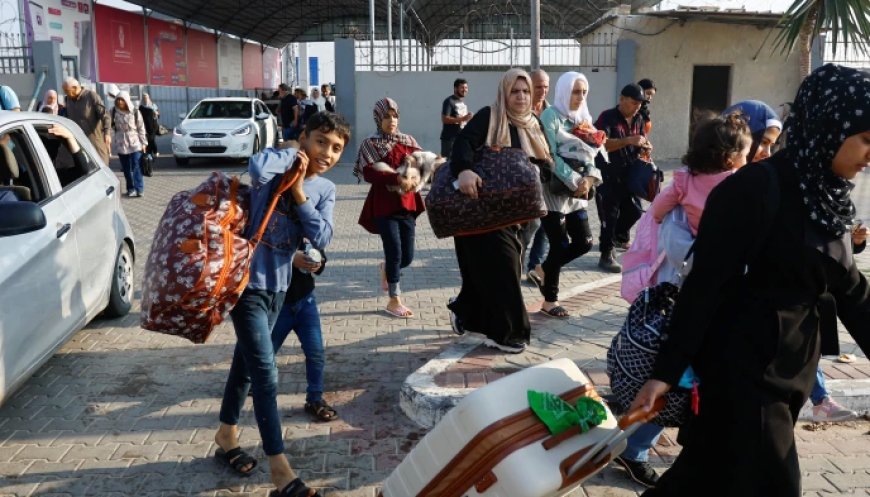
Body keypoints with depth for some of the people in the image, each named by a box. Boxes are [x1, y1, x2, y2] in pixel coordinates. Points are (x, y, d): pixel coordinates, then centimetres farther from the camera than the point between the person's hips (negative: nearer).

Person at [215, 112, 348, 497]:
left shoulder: (325, 190, 3)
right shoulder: (279, 168, -13)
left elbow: (322, 239, -10)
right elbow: (257, 167, -38)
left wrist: (299, 192, -16)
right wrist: (293, 153, -20)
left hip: (279, 285, 7)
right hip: (247, 282, -7)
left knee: (247, 362, 21)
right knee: (265, 374, -8)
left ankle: (226, 435, 40)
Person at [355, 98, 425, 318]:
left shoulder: (408, 141, 10)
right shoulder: (369, 144, -4)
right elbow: (368, 173, -17)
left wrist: (414, 178, -18)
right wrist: (398, 179, -29)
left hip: (407, 204, 4)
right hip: (383, 206, -4)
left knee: (407, 256, 6)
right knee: (395, 252, -6)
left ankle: (386, 268, 41)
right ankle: (394, 300, 10)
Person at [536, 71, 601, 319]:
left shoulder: (584, 118, 12)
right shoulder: (550, 116, -10)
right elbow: (551, 156, -19)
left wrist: (589, 178, -12)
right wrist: (576, 181, -20)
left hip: (577, 191, 7)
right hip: (553, 189, -7)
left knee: (584, 242, 5)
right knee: (560, 245, -4)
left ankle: (546, 269, 28)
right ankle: (549, 301, 11)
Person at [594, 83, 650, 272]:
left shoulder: (638, 119, 10)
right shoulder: (607, 117, -12)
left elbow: (641, 143, 20)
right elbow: (602, 144, -25)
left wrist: (643, 146, -4)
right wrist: (628, 141, -31)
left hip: (628, 174, 7)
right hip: (607, 175, -7)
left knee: (634, 210, 15)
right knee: (610, 214, -5)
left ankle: (619, 237, 43)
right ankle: (606, 256, 3)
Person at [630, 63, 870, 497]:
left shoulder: (826, 196, 6)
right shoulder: (755, 189, -19)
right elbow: (704, 284, -21)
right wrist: (666, 371, -20)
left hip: (794, 365, 8)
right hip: (745, 364, -8)